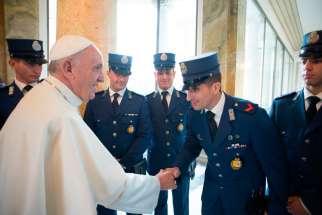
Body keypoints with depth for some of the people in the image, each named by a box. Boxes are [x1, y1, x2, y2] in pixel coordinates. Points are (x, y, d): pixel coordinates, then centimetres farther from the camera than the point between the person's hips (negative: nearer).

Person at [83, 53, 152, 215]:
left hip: (132, 168, 0)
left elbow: (145, 136, -6)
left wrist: (123, 162, -12)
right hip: (101, 168, 1)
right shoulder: (94, 100, 0)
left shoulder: (140, 101, -3)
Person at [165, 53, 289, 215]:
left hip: (245, 197, -3)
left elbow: (275, 165, -17)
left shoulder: (252, 115, -26)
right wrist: (178, 167, -13)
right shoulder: (194, 114, -12)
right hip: (211, 192, 4)